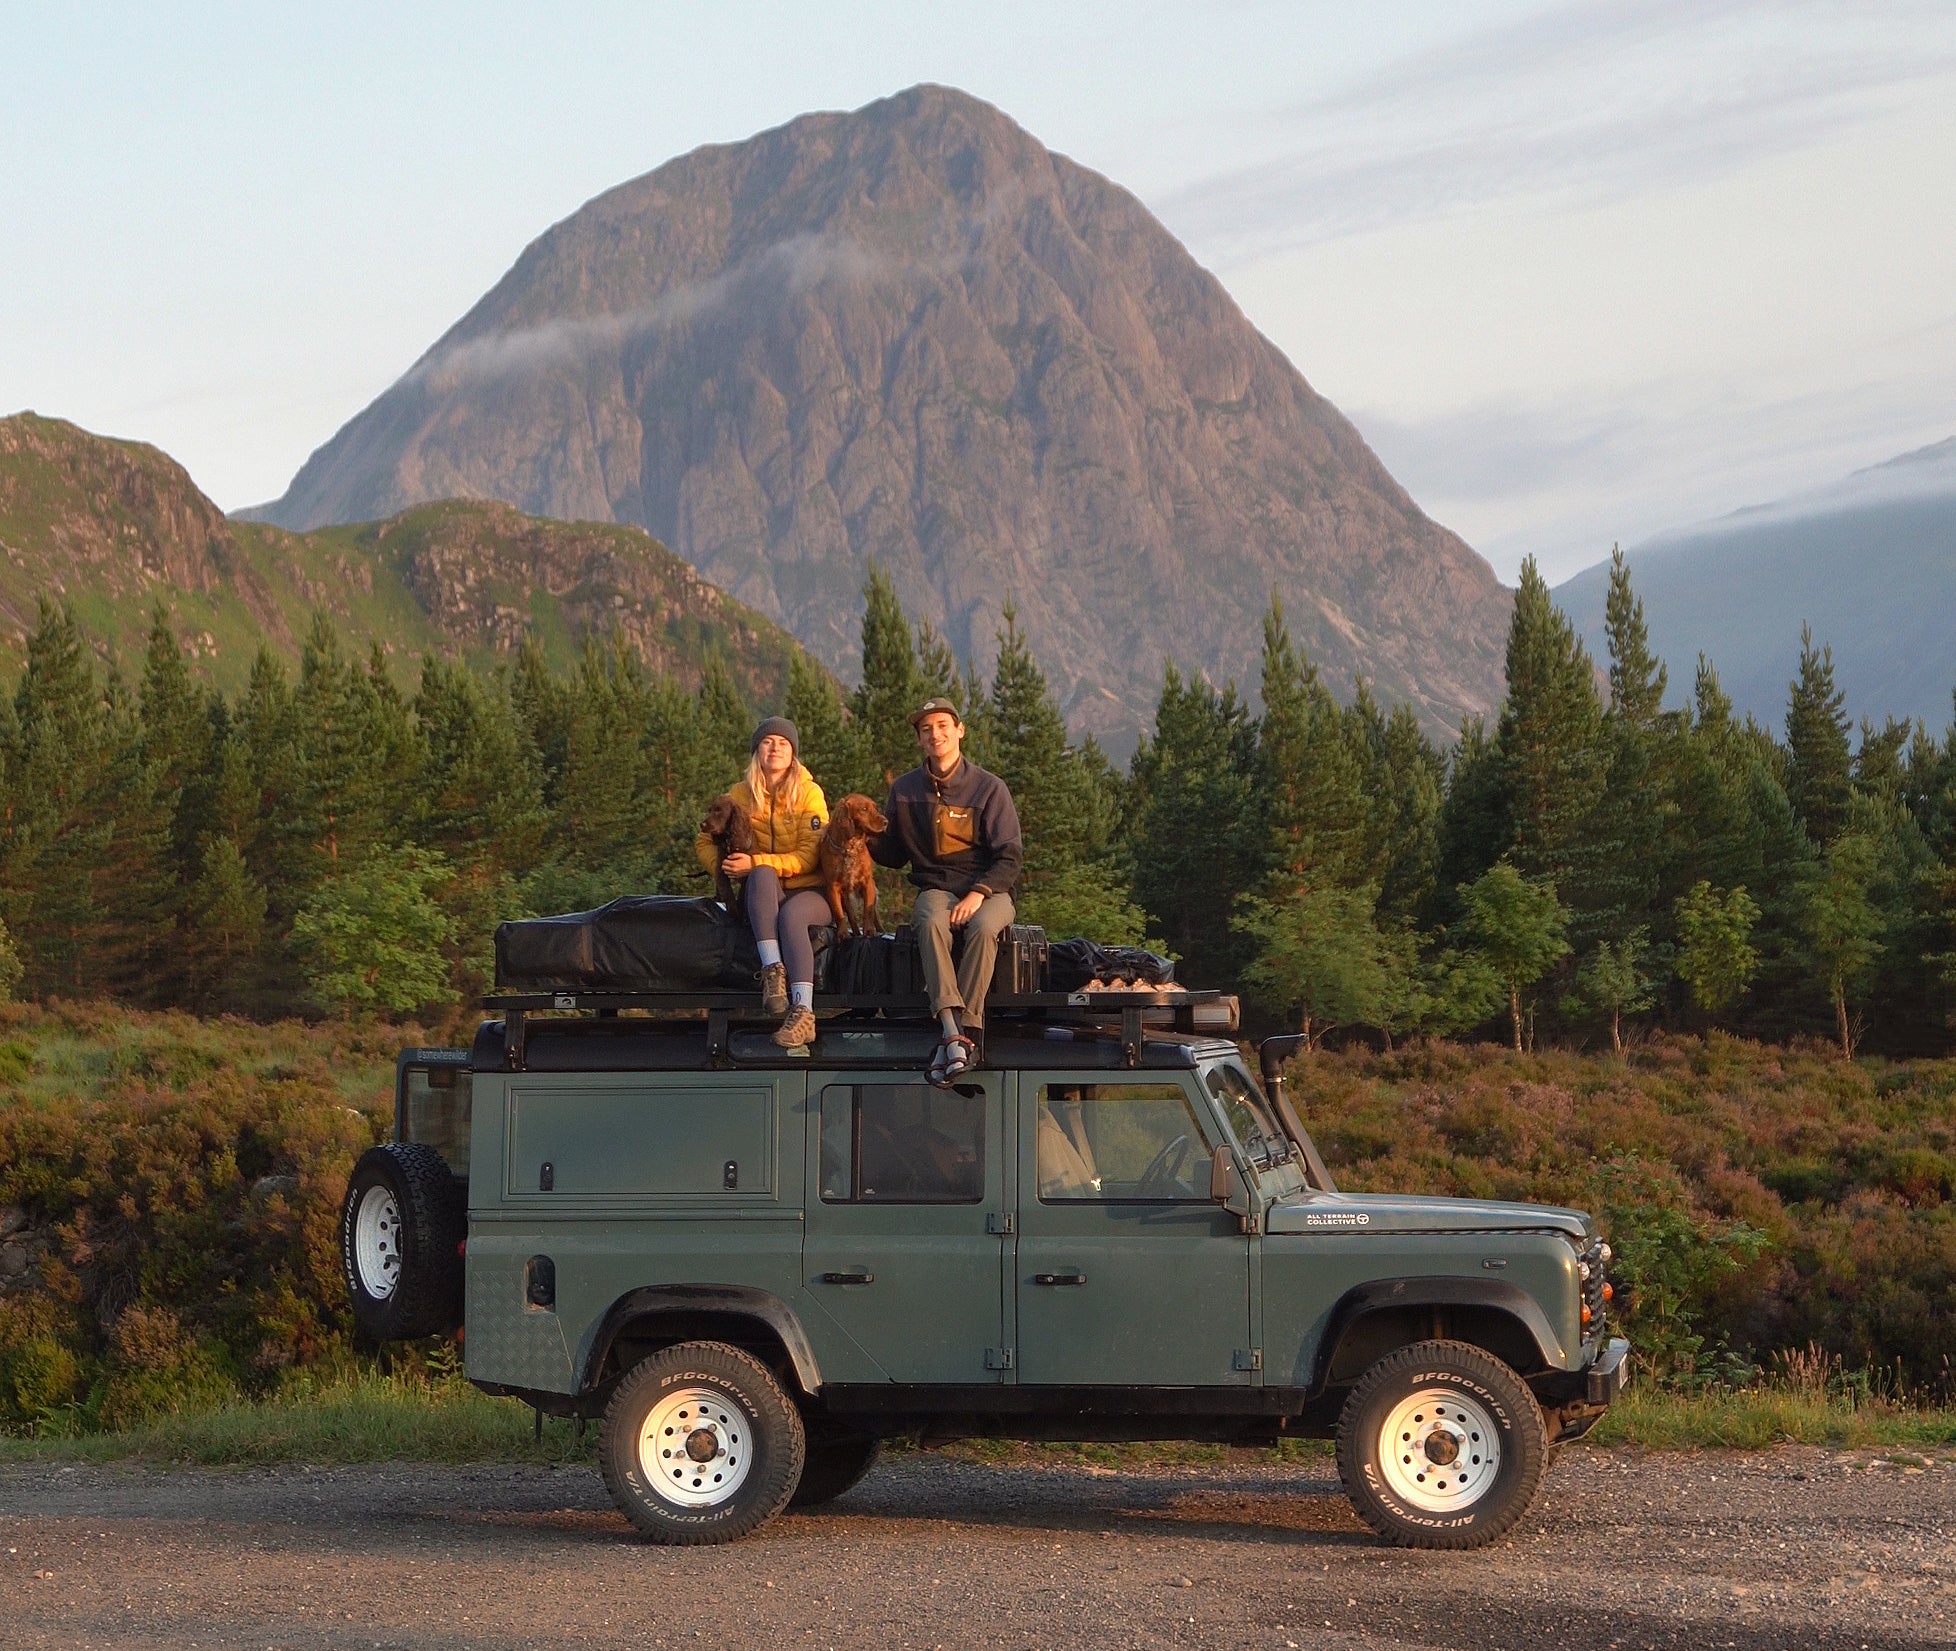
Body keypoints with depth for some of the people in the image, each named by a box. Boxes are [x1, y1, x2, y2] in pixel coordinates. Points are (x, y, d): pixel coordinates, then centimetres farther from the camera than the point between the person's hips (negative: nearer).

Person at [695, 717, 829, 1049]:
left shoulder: (809, 793, -1)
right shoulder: (741, 794, 7)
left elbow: (809, 857, -10)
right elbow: (704, 841, 9)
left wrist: (755, 862, -21)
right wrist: (722, 866, -14)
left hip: (807, 890, -2)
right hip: (762, 896, 2)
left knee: (791, 917, -37)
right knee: (763, 874, -34)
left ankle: (803, 1010, -47)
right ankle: (772, 970, -42)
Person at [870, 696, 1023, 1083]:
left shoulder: (988, 788, 3)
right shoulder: (905, 790, 12)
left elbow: (1010, 856, -3)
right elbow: (894, 854, 18)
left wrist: (978, 894, -19)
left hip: (988, 890, -1)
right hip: (935, 888, 1)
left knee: (982, 927, -36)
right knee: (931, 922, -35)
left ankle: (963, 1031, -40)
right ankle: (952, 1031, -49)